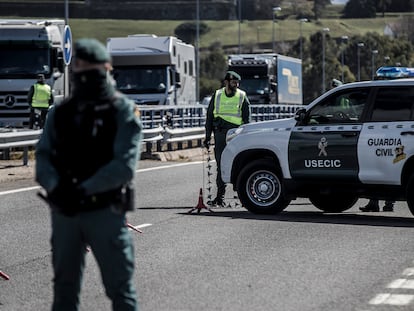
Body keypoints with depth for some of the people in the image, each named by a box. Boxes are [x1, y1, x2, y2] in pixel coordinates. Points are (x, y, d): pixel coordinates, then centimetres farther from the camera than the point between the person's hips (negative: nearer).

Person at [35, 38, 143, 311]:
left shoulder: (123, 111, -5)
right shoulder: (60, 113, 9)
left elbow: (124, 164, -15)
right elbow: (43, 156, 3)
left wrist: (84, 190, -22)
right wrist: (55, 187, -17)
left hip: (105, 210, -5)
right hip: (64, 212, 5)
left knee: (120, 287, 1)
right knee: (64, 287, 13)